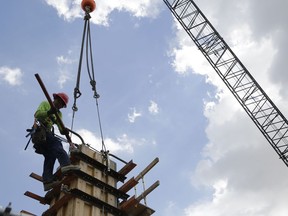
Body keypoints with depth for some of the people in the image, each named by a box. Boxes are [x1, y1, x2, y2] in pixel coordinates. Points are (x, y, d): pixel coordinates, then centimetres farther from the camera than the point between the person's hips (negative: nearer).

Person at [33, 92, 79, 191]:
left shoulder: (58, 113, 27)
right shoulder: (45, 104, 12)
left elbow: (60, 128, 10)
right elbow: (37, 114, -8)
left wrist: (64, 131, -14)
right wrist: (48, 112, -26)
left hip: (47, 133, 7)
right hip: (40, 131, -7)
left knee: (50, 156, -10)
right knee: (56, 143, -28)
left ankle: (47, 181, -21)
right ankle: (65, 164, -47)